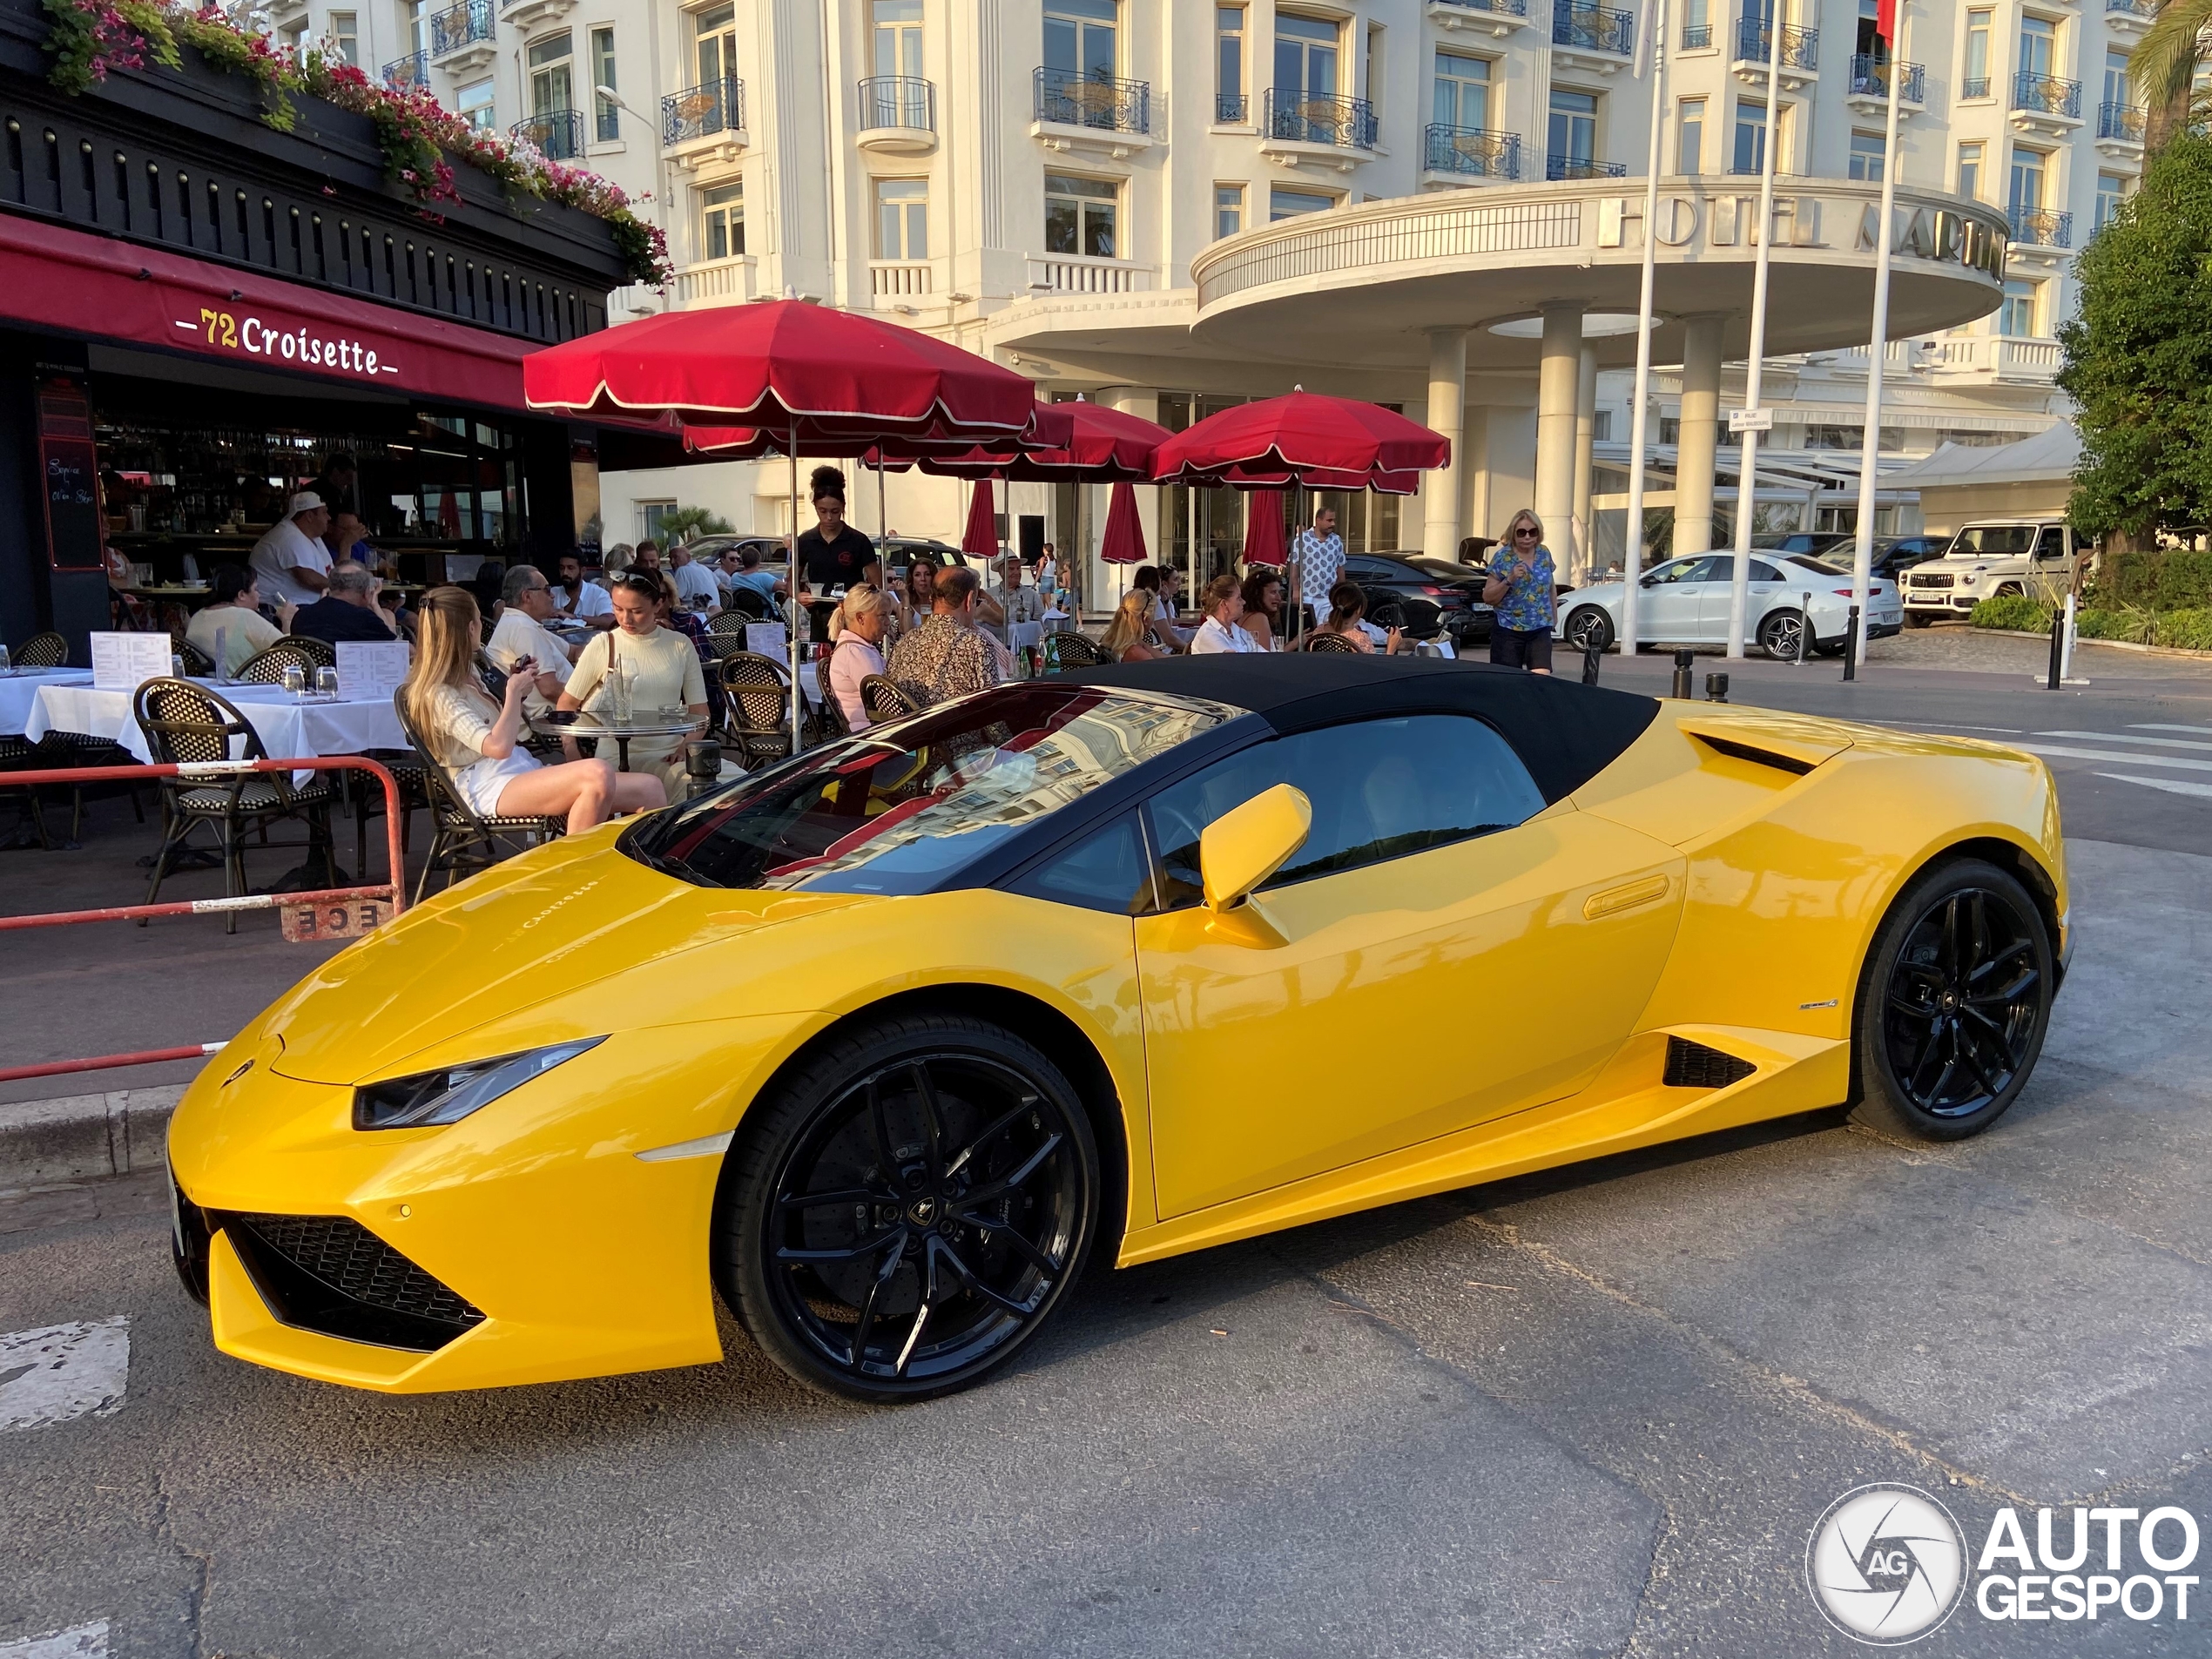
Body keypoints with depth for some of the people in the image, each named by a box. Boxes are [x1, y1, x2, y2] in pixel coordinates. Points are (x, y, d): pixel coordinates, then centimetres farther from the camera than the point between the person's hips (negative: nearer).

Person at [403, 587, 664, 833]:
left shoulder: (466, 673, 20)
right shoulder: (439, 695, -10)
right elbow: (498, 747, -22)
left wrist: (516, 690, 13)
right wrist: (514, 692, -9)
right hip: (491, 788, -9)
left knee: (650, 789, -11)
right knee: (599, 773, -37)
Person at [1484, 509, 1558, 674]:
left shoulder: (1544, 554, 6)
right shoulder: (1503, 557, -6)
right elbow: (1487, 598, -7)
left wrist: (1554, 615, 24)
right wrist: (1509, 580, -19)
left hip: (1540, 629, 3)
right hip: (1508, 629, -3)